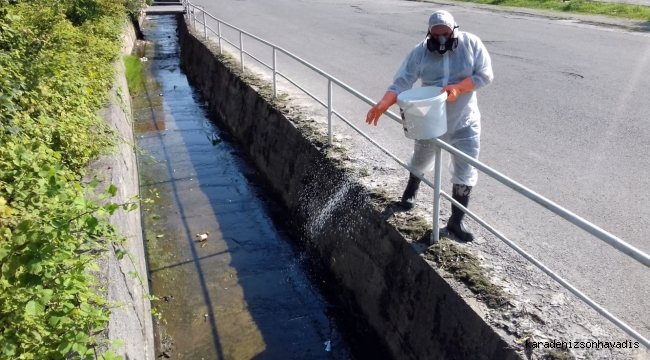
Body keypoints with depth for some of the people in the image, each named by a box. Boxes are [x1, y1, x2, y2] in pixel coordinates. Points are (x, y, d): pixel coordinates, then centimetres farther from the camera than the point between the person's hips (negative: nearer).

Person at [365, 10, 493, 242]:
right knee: (421, 160, 21)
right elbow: (401, 82, -20)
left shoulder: (471, 44, -11)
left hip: (465, 122, 0)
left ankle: (456, 221, 11)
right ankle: (411, 189, 54)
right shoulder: (420, 52, -12)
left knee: (465, 171, -2)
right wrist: (383, 104, -37)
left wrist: (458, 87, -28)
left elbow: (485, 75, -12)